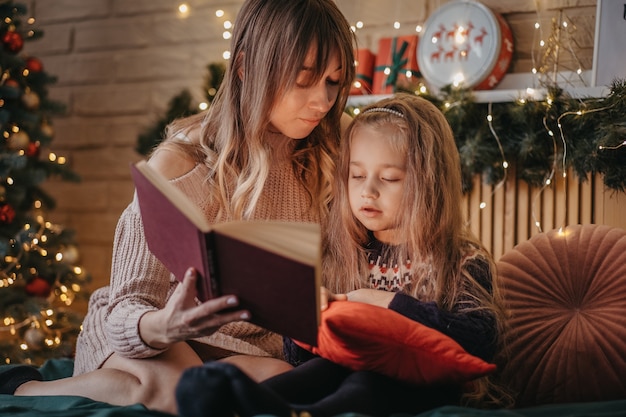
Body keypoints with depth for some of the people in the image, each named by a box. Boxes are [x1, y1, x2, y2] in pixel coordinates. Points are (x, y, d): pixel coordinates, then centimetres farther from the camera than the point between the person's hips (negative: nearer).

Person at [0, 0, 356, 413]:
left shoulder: (325, 162, -3)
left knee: (276, 381, -32)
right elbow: (127, 311, -17)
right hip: (146, 340, -4)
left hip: (247, 347, 4)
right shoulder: (181, 164, -16)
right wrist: (163, 327, -40)